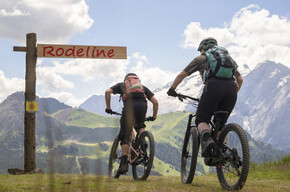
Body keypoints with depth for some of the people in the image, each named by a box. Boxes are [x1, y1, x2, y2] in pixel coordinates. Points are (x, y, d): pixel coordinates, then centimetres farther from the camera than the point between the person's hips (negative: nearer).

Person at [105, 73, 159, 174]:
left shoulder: (121, 85, 32)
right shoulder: (142, 87, 36)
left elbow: (107, 92, 13)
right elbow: (155, 102, 27)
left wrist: (108, 108, 19)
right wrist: (154, 117, 38)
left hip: (129, 106, -2)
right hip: (142, 105, 2)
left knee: (125, 136, 4)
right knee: (140, 125, 32)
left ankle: (124, 163, -5)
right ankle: (142, 140, 3)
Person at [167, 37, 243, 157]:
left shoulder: (201, 58, 25)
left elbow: (182, 75, 21)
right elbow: (240, 80, 34)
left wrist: (172, 89, 33)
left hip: (213, 86, -4)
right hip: (231, 88, 4)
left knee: (201, 120, 5)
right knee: (221, 123, 18)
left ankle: (207, 139, -26)